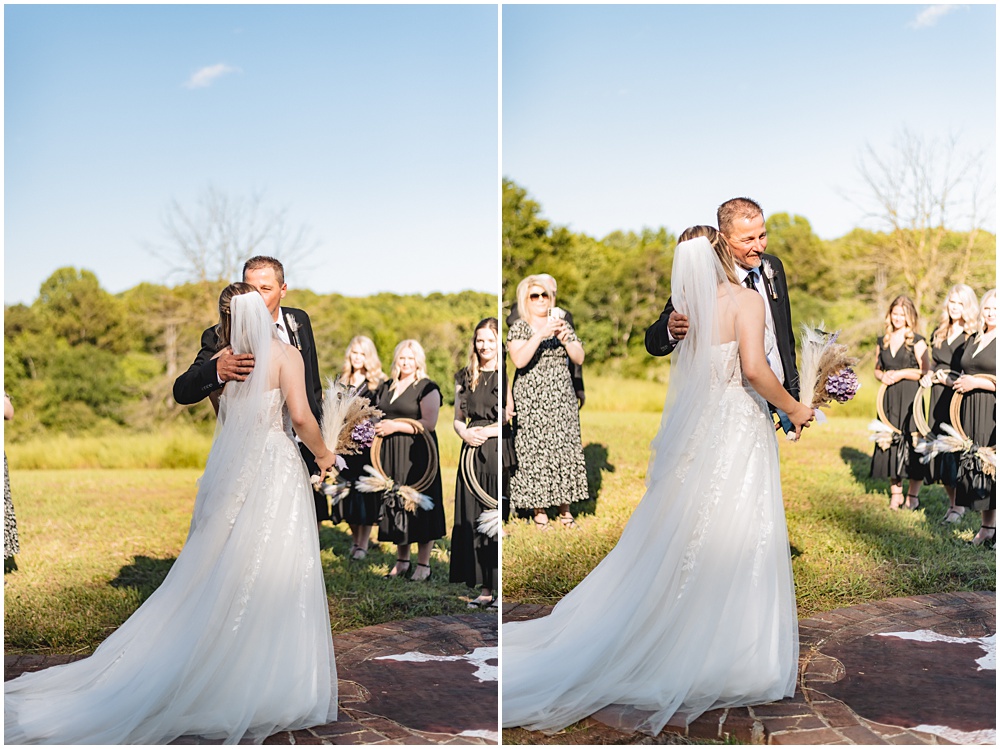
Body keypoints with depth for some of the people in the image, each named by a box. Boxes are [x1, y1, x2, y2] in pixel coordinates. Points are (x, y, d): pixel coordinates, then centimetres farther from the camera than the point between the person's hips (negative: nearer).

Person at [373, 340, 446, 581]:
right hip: (390, 455, 6)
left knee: (418, 505, -3)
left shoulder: (427, 388, -5)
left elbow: (429, 423, -15)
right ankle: (402, 561, 17)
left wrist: (395, 426, -16)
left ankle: (423, 565, 3)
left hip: (416, 455, -6)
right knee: (396, 504, 7)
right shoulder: (386, 387, 16)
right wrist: (375, 426, 6)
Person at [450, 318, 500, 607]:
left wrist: (487, 432, -12)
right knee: (474, 520, 5)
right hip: (473, 453, 5)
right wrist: (466, 433, -4)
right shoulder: (465, 377, 13)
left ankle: (500, 587, 4)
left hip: (499, 453, -5)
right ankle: (485, 588, 14)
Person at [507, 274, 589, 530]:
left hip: (562, 400, 4)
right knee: (535, 452, -6)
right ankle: (539, 511, 2)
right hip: (532, 401, -4)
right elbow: (519, 360, -18)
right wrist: (541, 334, -25)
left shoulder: (562, 325, 11)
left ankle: (565, 509, 9)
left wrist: (565, 339, -12)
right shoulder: (519, 328, -1)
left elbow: (579, 358, 5)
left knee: (566, 449, 2)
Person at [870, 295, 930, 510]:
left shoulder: (917, 341, -2)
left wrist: (900, 374, -13)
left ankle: (913, 495, 5)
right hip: (889, 399, 4)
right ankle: (895, 492, 13)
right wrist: (882, 376, -1)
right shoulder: (882, 342, 12)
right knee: (890, 443, 4)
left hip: (911, 399, -4)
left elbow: (925, 372, -6)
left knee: (912, 444, -4)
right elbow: (877, 369, 20)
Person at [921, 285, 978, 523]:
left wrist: (948, 379, -16)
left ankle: (959, 506, 6)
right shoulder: (939, 332, 13)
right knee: (939, 447, 7)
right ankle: (952, 502, 21)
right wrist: (929, 375, 4)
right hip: (939, 398, 6)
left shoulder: (973, 337, -7)